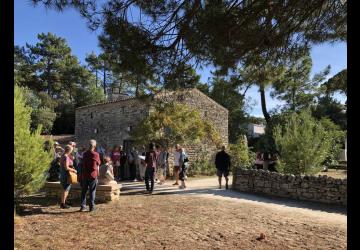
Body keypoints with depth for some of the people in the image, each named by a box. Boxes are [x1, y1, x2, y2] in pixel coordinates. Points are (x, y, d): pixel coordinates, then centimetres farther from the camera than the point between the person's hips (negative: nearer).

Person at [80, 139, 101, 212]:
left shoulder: (85, 154, 2)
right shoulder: (96, 154, -7)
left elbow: (83, 164, 10)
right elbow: (98, 165, 2)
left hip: (84, 175, 3)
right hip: (93, 175, -3)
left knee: (84, 191, 12)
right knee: (92, 191, 5)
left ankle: (83, 206, 13)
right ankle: (92, 206, 7)